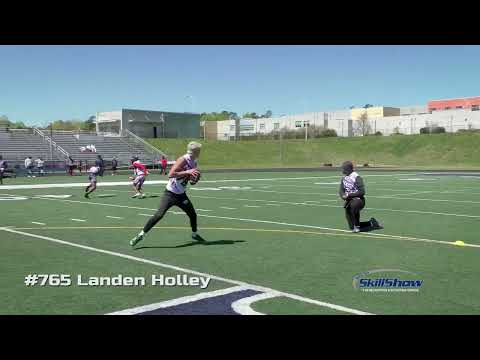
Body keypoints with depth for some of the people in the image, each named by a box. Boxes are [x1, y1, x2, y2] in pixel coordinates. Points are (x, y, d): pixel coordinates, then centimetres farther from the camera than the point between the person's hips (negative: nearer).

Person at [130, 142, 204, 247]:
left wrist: (194, 176, -2)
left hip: (181, 195, 7)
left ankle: (194, 234, 36)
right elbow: (171, 174, -28)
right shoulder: (183, 160, -19)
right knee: (159, 215, -16)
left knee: (193, 214, 10)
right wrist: (187, 172, -31)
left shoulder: (194, 163, 5)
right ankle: (141, 235, -6)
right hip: (170, 193, -7)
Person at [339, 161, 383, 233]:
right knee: (352, 228, 4)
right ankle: (371, 223, 27)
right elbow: (341, 191, 5)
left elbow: (362, 192, -19)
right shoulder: (343, 179, 8)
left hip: (358, 200, -7)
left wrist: (349, 195, -23)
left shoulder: (357, 177, -14)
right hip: (349, 201, 7)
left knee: (353, 205, -44)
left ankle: (357, 225, -25)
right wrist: (344, 196, -17)